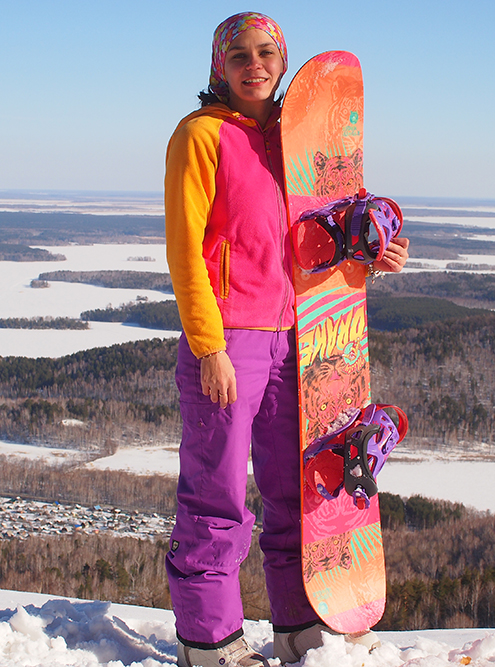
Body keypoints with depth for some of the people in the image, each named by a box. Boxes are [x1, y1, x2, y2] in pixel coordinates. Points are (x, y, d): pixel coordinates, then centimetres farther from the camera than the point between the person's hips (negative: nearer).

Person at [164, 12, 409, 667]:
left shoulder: (286, 136, 15)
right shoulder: (201, 133, -5)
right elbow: (184, 247, -11)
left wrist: (372, 257, 4)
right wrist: (209, 347, -16)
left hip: (286, 336, 7)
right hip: (223, 339, -7)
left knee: (297, 488, 11)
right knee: (217, 496, 0)